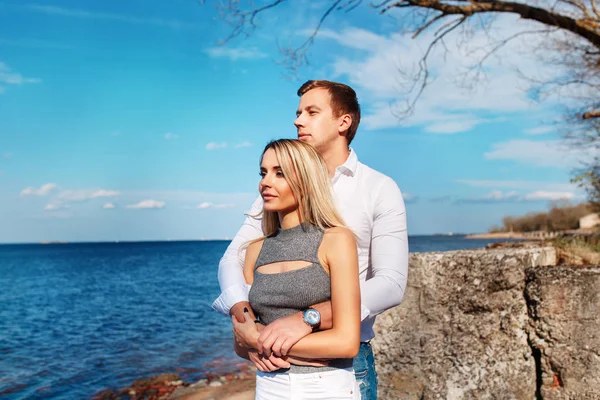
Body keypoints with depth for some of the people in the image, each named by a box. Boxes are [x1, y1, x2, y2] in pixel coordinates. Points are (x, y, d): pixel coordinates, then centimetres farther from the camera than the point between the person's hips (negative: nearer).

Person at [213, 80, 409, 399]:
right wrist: (246, 320, -22)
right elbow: (233, 257, -2)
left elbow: (391, 283, -16)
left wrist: (308, 318, -28)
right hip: (280, 358, 3)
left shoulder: (380, 189, -5)